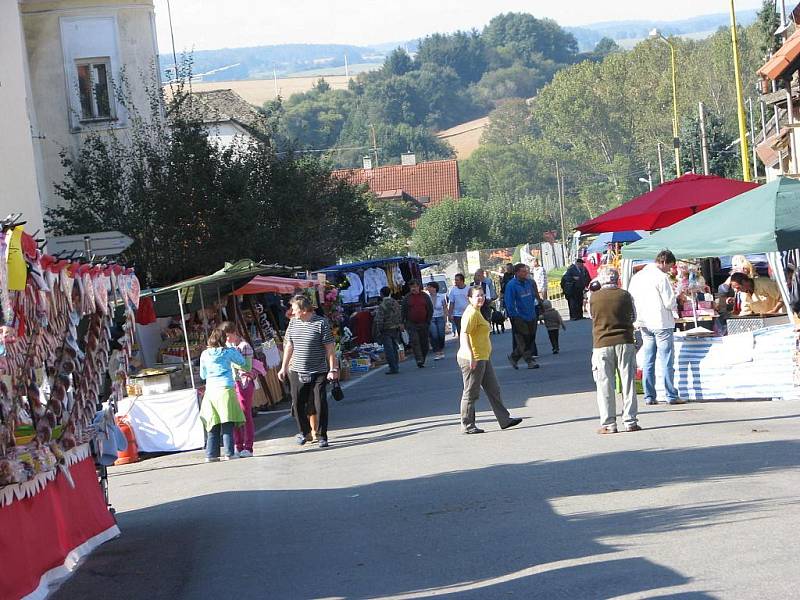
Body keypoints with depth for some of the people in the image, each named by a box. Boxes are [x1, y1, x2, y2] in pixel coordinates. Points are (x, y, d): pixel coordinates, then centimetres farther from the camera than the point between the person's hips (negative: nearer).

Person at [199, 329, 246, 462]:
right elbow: (242, 362, 17)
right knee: (227, 424, -3)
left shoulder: (205, 354, 7)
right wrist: (234, 349, 28)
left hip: (210, 391, 3)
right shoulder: (228, 352, 1)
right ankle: (229, 453, -8)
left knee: (213, 426, 6)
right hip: (225, 390, -3)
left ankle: (211, 454, 4)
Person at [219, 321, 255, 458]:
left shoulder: (244, 346, -10)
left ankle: (248, 448, 0)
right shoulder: (227, 346, 12)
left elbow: (247, 367, -17)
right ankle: (238, 447, 12)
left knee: (245, 415, -4)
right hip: (231, 384, 7)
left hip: (244, 384, -7)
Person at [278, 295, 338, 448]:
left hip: (318, 372, -4)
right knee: (297, 404, 5)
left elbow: (329, 348, -7)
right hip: (297, 372, 4)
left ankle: (322, 436, 7)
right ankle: (304, 432, 24)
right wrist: (283, 368, 15)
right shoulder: (293, 323, 7)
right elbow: (289, 346, 16)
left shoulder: (321, 323, -8)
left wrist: (333, 369, -11)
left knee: (320, 404, -3)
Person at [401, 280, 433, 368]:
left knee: (424, 343, 6)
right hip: (411, 324, -1)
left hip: (423, 324, 1)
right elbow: (403, 311, 6)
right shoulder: (407, 298, 4)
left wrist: (428, 321, 0)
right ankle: (419, 360, -19)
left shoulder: (425, 296, 5)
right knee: (415, 341, -15)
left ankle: (422, 360, 17)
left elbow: (430, 309, 8)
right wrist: (404, 323, -1)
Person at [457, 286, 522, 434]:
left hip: (483, 358, 11)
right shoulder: (471, 313, -17)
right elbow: (464, 334, -27)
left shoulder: (477, 312, 16)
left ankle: (504, 419, 18)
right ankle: (467, 425, 7)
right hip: (473, 359, -11)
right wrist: (471, 355, -33)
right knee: (471, 393, -1)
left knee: (494, 390, 13)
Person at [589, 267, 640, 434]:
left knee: (605, 386, 4)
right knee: (628, 382, 6)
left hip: (602, 344, 0)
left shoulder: (594, 298, -2)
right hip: (624, 342, 0)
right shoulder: (625, 296, -1)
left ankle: (608, 424, 3)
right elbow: (633, 317, 12)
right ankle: (630, 421, 5)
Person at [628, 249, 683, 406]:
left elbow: (631, 300, 12)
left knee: (648, 361, 9)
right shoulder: (661, 277, -13)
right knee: (667, 361, -2)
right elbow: (669, 303, -15)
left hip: (645, 324, 7)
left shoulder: (637, 276, 9)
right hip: (661, 323, -7)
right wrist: (676, 304, 6)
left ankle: (649, 396, 9)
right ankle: (671, 396, -1)